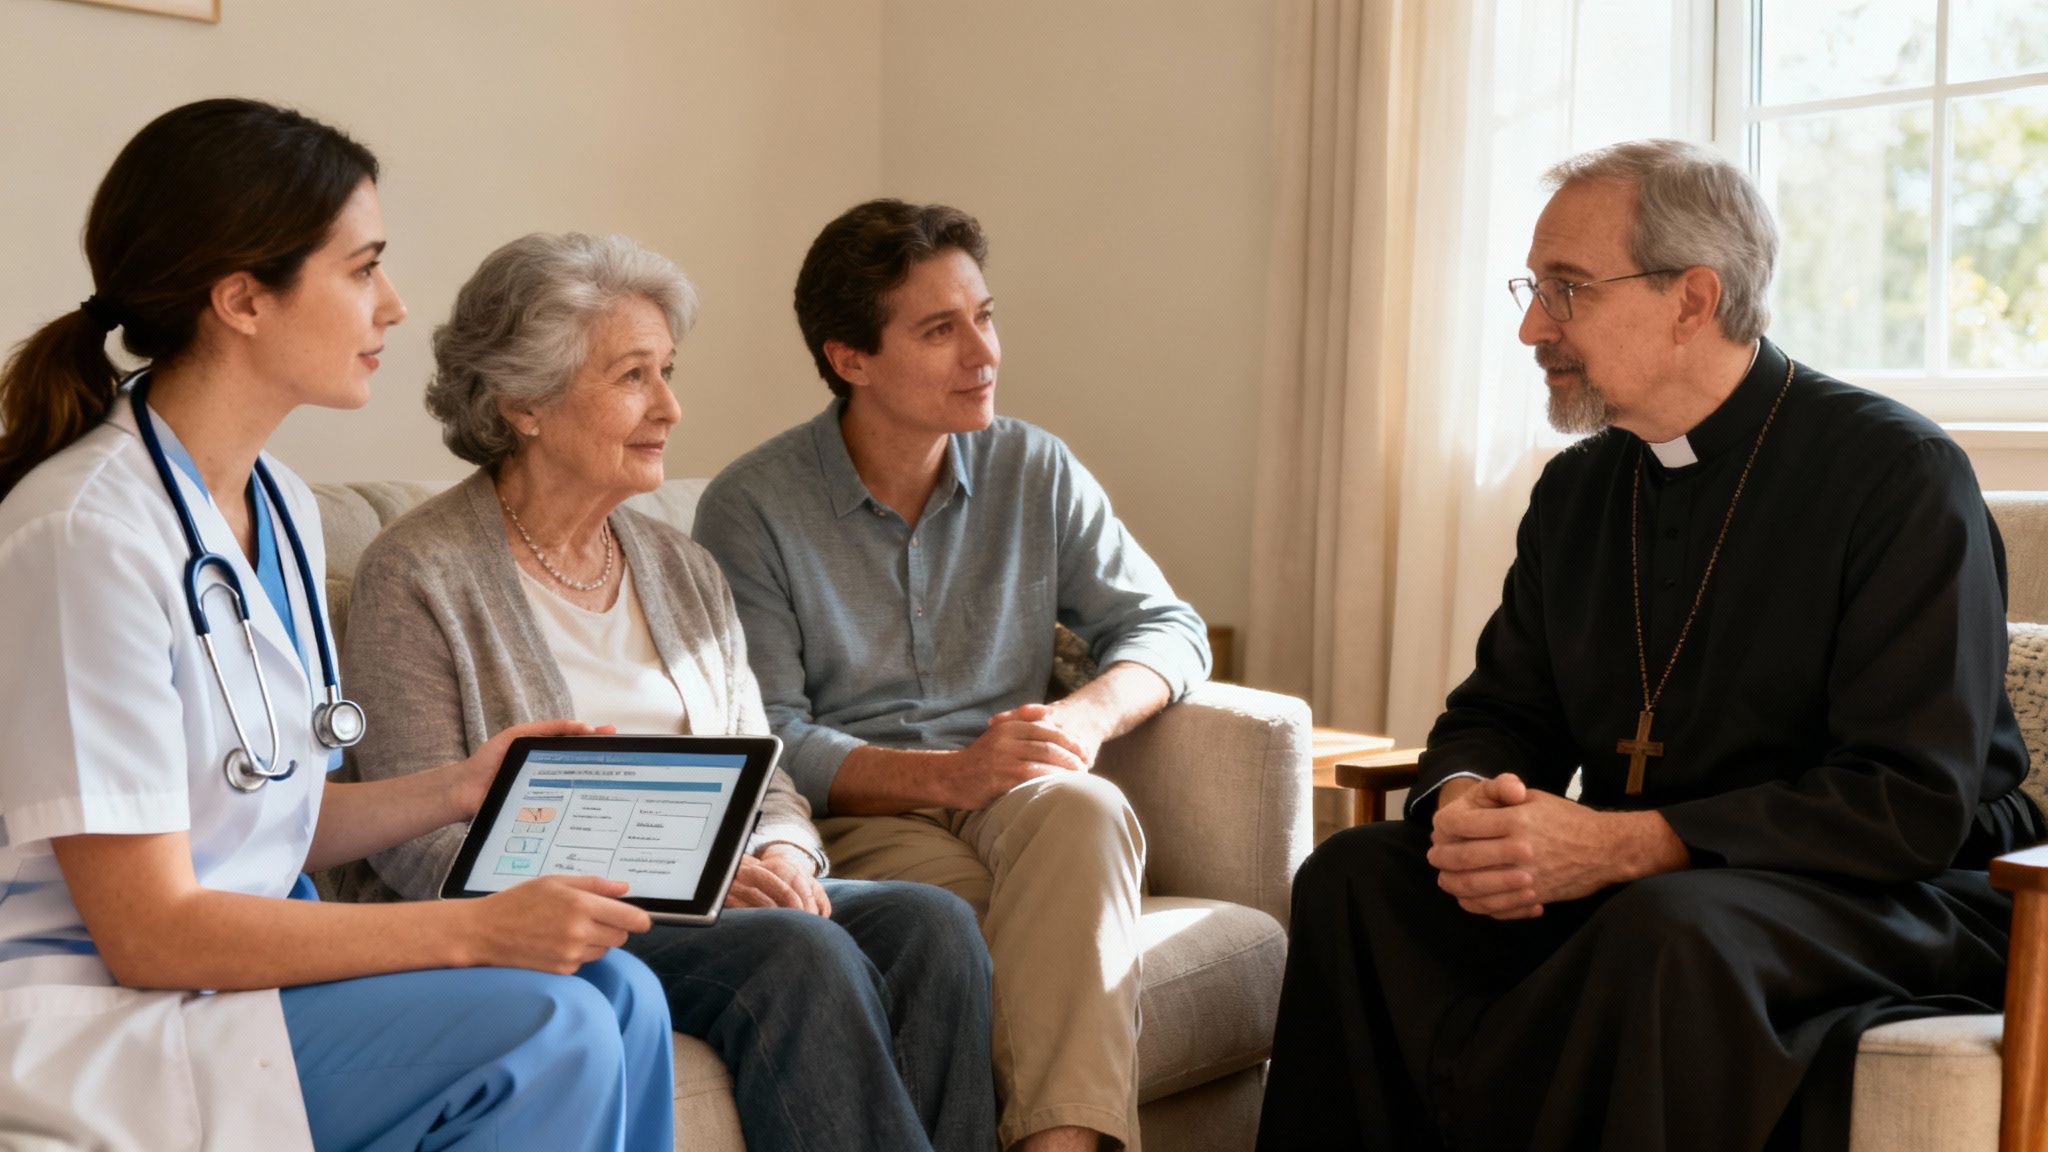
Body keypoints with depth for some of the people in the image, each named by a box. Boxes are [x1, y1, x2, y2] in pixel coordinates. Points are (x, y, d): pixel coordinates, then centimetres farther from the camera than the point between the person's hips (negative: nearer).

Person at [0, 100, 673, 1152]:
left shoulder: (282, 508, 7)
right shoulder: (86, 534, -20)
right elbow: (148, 929, -21)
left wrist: (458, 788, 1)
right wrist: (474, 928, -22)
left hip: (238, 955, 8)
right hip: (95, 1013, -8)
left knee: (615, 990, -13)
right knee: (547, 1034, -23)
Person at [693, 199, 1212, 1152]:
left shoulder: (1036, 472, 10)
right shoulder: (750, 508, -1)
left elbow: (1170, 627, 13)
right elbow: (768, 742, -7)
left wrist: (1085, 716, -10)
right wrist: (949, 773, -21)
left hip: (1012, 798, 3)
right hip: (857, 818, -2)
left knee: (1082, 809, -34)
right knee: (964, 908, -36)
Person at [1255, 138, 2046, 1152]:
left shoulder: (1900, 473, -12)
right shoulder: (1576, 488, 8)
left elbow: (1913, 802, -18)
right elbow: (1497, 714, 12)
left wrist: (1622, 844, -26)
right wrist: (1462, 801, -13)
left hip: (1895, 899, -5)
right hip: (1622, 889, 6)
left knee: (1671, 927, -36)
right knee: (1353, 875, -13)